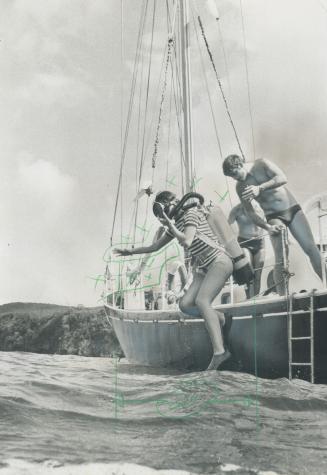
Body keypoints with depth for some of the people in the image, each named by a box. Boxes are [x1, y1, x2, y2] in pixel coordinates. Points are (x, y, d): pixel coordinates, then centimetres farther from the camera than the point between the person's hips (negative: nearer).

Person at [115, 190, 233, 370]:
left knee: (201, 300, -29)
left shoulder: (191, 213, -9)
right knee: (185, 304, -11)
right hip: (204, 268, 8)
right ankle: (221, 319, 7)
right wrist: (131, 251, 23)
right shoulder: (175, 225, 15)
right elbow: (155, 246, 25)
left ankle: (218, 352, -37)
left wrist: (169, 225, -14)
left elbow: (186, 242, -25)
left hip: (220, 261, -8)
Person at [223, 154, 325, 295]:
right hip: (274, 217, 0)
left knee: (311, 249, -6)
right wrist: (267, 227, -14)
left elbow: (283, 178, -19)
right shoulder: (240, 187, -1)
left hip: (292, 209, 0)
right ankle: (282, 296, -11)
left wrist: (260, 187, -32)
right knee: (280, 259, -14)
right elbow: (250, 212, -1)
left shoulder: (261, 164, -6)